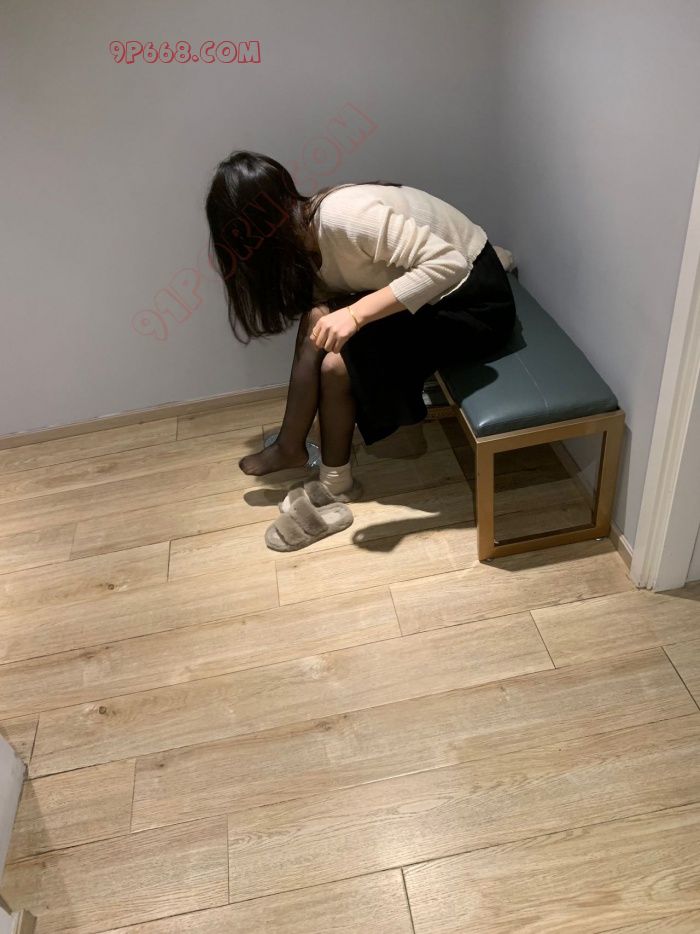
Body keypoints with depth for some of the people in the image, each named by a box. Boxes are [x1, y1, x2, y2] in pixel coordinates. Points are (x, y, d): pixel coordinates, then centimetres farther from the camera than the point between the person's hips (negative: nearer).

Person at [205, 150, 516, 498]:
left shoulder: (343, 216, -29)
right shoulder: (304, 235, -1)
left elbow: (448, 264, -34)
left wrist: (357, 312, -36)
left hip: (474, 300, -8)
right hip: (426, 294, 8)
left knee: (338, 365, -16)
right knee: (316, 321, -10)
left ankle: (333, 480, 7)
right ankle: (290, 447, 4)